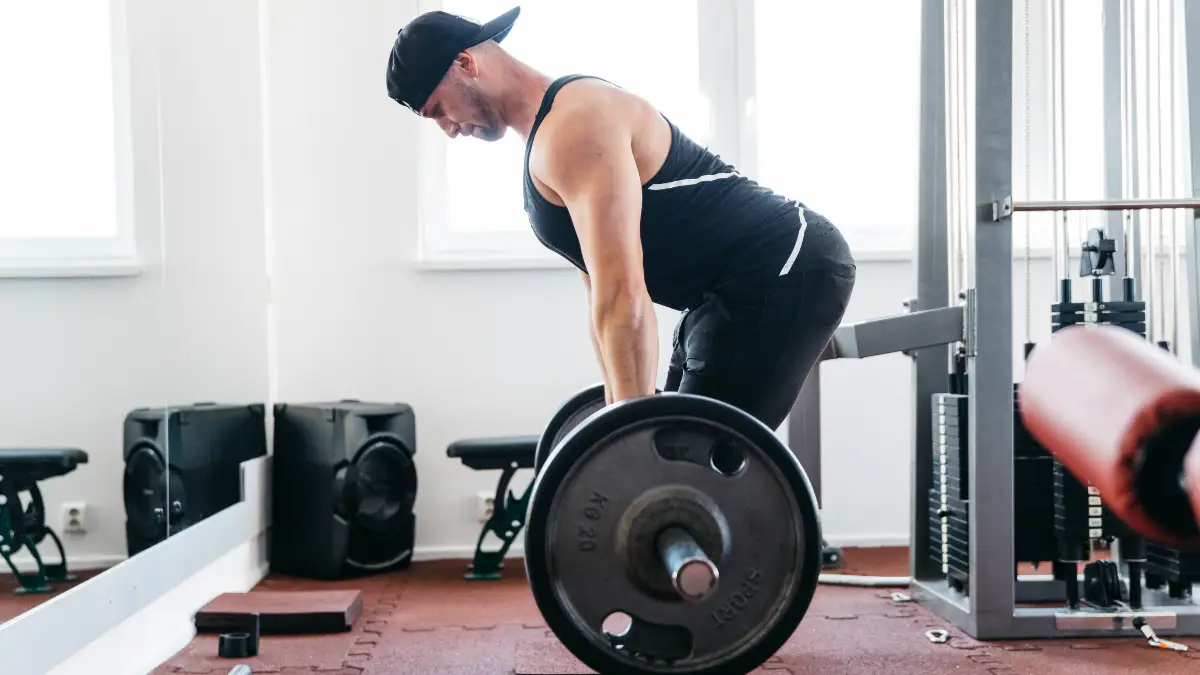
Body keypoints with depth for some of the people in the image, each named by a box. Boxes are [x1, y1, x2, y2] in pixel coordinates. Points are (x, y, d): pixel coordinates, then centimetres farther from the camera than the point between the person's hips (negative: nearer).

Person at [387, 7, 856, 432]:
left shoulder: (573, 126, -20)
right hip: (738, 290, 11)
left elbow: (623, 293, -28)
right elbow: (604, 291, 20)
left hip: (785, 273, -11)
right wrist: (619, 412, 22)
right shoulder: (545, 139, 14)